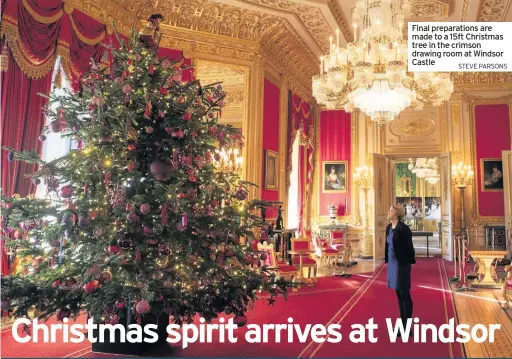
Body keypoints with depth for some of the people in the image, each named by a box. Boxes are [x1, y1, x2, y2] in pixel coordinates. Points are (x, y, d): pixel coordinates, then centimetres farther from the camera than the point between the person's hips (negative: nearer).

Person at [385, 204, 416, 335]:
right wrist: (387, 261, 13)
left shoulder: (403, 228, -16)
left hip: (402, 264, -8)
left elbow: (409, 246, -15)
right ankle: (403, 324, 26)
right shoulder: (389, 227, 9)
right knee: (399, 294, 15)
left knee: (405, 294, 1)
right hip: (392, 263, 9)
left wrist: (409, 262, -13)